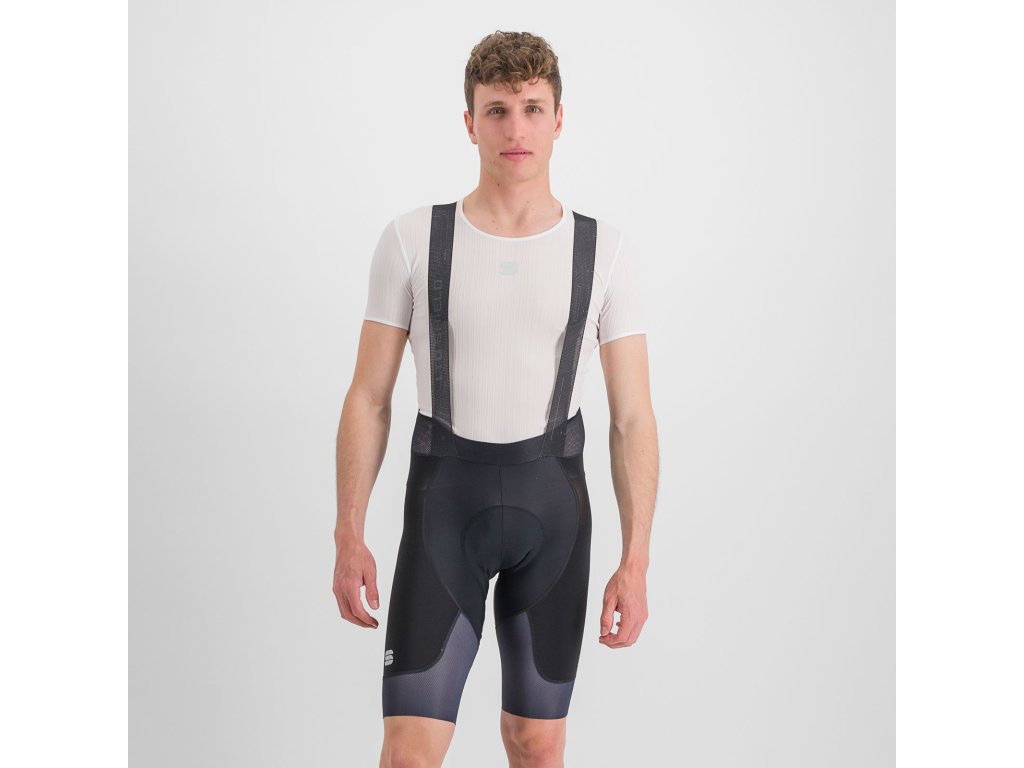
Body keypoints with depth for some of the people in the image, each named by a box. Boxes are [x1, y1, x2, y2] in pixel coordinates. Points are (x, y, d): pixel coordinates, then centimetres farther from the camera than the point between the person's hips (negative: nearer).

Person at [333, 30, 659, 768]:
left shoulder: (606, 251, -3)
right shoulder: (411, 240, -4)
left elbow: (634, 417, -2)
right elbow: (368, 398, 0)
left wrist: (636, 563, -8)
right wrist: (349, 540, -3)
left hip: (552, 505, 1)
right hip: (446, 506, -1)